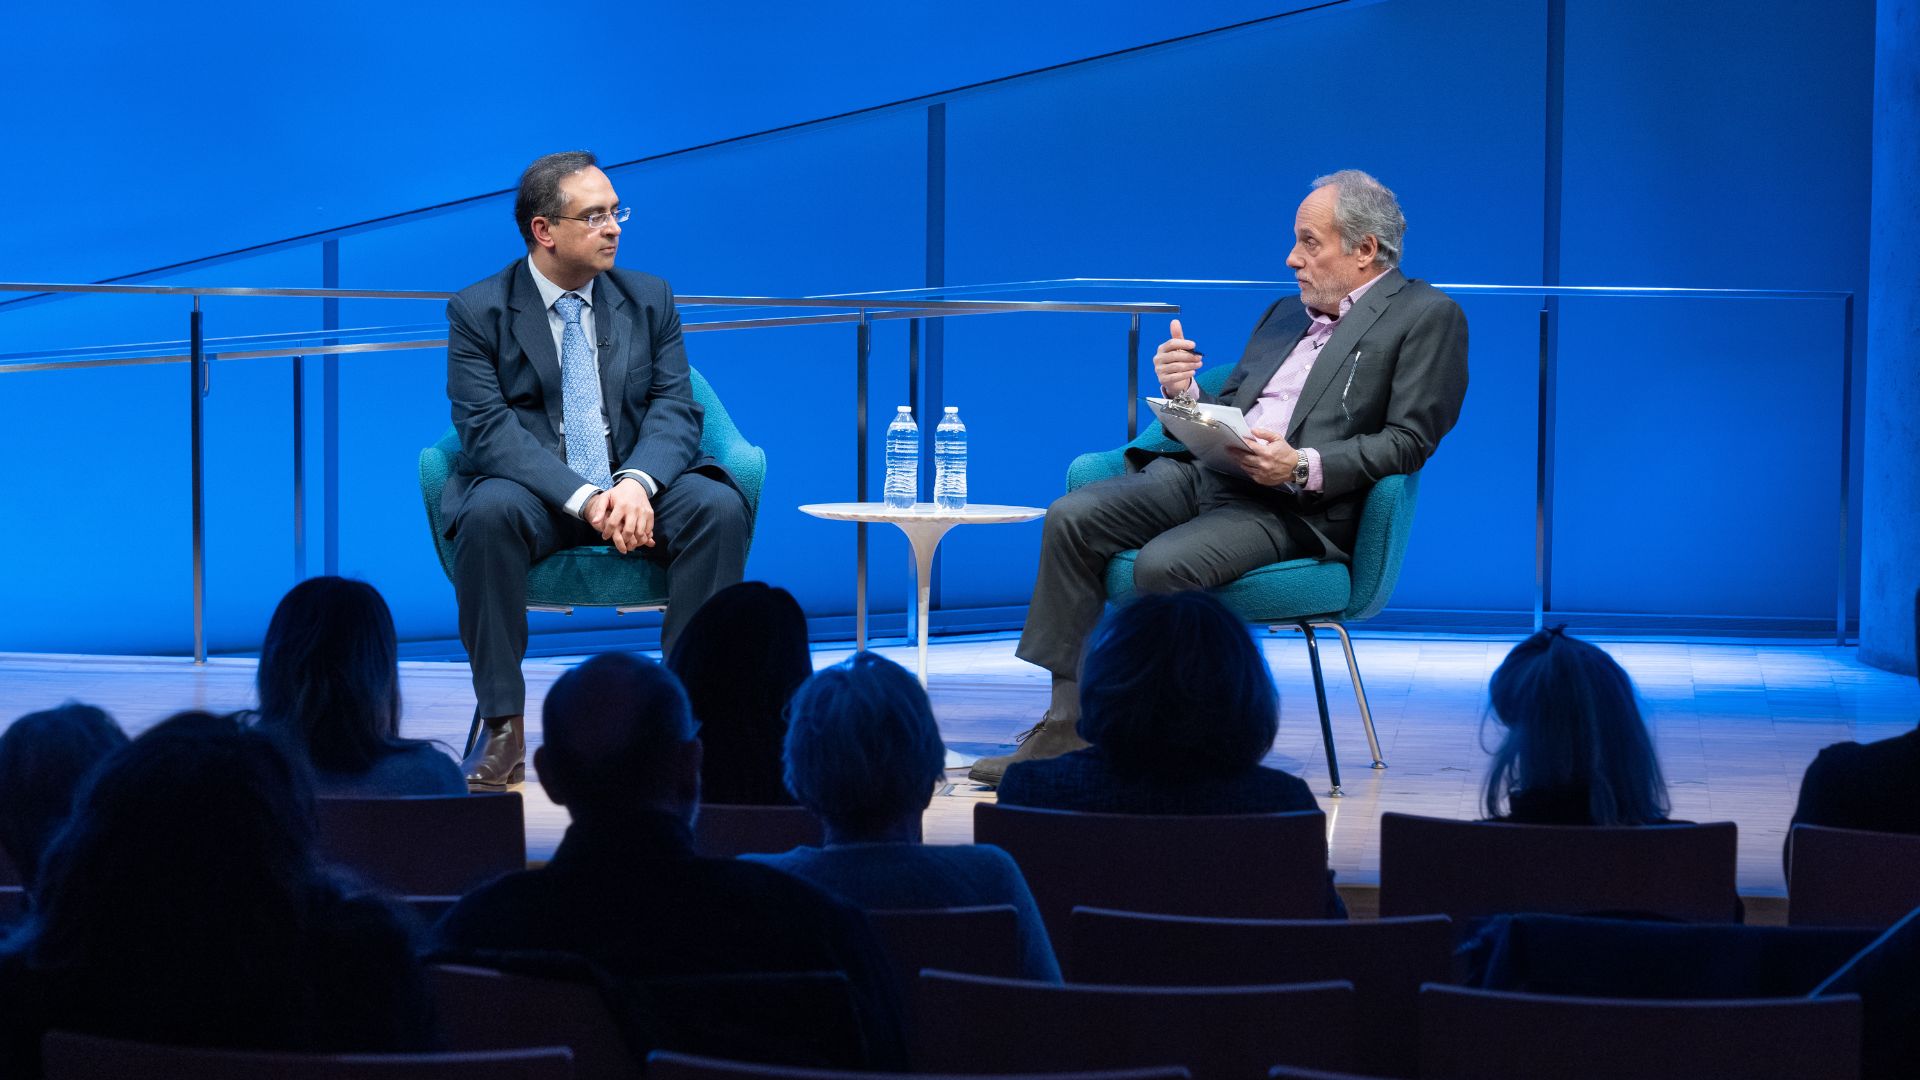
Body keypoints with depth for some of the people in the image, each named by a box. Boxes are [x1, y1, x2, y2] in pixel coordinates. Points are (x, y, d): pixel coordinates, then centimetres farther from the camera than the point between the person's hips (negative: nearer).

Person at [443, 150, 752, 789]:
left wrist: (636, 483, -21)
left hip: (635, 491, 3)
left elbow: (676, 409, 2)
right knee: (490, 513, -36)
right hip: (537, 494, -2)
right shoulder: (478, 311, -1)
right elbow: (487, 429, -12)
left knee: (718, 506, -27)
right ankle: (502, 727, -29)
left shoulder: (649, 299, 10)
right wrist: (583, 497, -27)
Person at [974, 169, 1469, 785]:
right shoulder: (1285, 314, 27)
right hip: (1207, 473, 8)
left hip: (1298, 507, -8)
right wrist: (1185, 391, 3)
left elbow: (1409, 441, -7)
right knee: (1072, 518, -15)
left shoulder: (1426, 316, 3)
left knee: (1166, 564, -33)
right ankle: (1066, 724, -13)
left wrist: (1302, 467, -19)